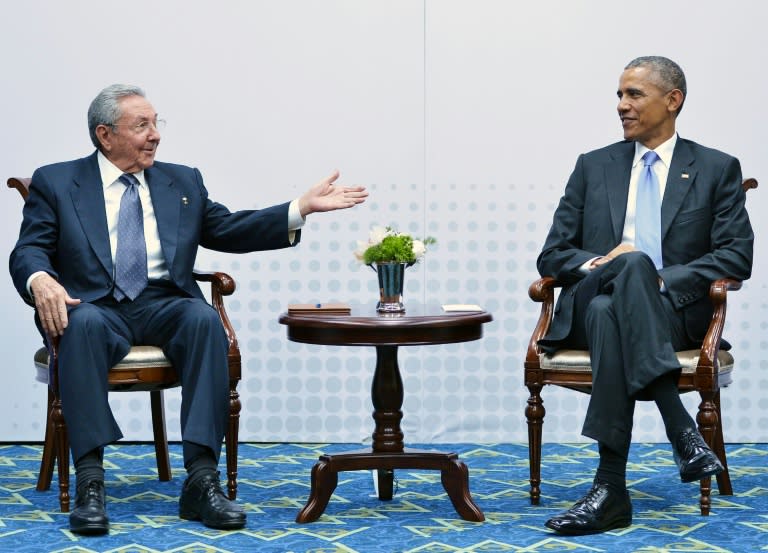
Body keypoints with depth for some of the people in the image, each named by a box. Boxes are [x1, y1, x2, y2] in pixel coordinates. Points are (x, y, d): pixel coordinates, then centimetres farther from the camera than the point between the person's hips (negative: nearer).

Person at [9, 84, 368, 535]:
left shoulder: (183, 182, 20)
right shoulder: (56, 183, 11)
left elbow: (230, 230, 14)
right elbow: (29, 251, 3)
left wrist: (303, 207, 2)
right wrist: (40, 280, -22)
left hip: (165, 306, 2)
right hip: (95, 306, -2)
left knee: (204, 318, -32)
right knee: (84, 323, -38)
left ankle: (202, 479, -36)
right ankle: (90, 481, -38)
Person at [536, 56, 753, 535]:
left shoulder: (717, 169, 13)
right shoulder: (593, 167, 19)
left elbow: (736, 257, 1)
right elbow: (552, 255, 13)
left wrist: (664, 280, -14)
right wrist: (597, 264, -10)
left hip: (675, 310, -1)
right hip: (589, 308, 1)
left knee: (613, 314, -37)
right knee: (633, 264, -35)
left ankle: (611, 487, -41)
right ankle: (682, 431, -42)